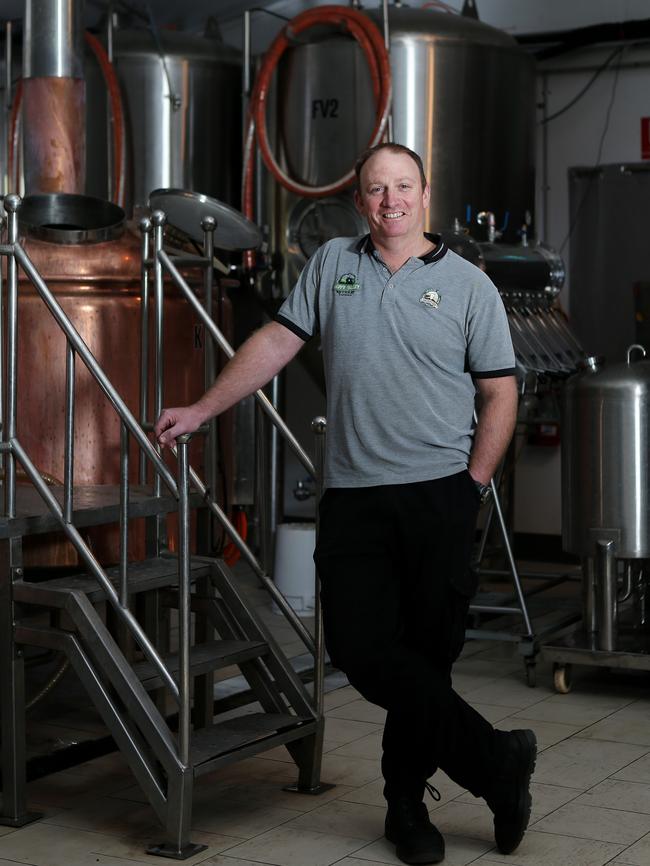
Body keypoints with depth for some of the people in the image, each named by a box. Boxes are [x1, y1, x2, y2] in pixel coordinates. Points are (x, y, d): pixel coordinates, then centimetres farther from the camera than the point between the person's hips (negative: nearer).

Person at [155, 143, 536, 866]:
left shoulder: (467, 284, 5)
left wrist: (473, 487, -3)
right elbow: (276, 342, 15)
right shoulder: (331, 265, 13)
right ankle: (497, 763, 0)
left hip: (439, 494, -2)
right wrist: (201, 410, 11)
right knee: (361, 649, -8)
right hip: (353, 499, 2)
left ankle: (407, 805, 18)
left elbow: (499, 393, 4)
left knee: (428, 654, 1)